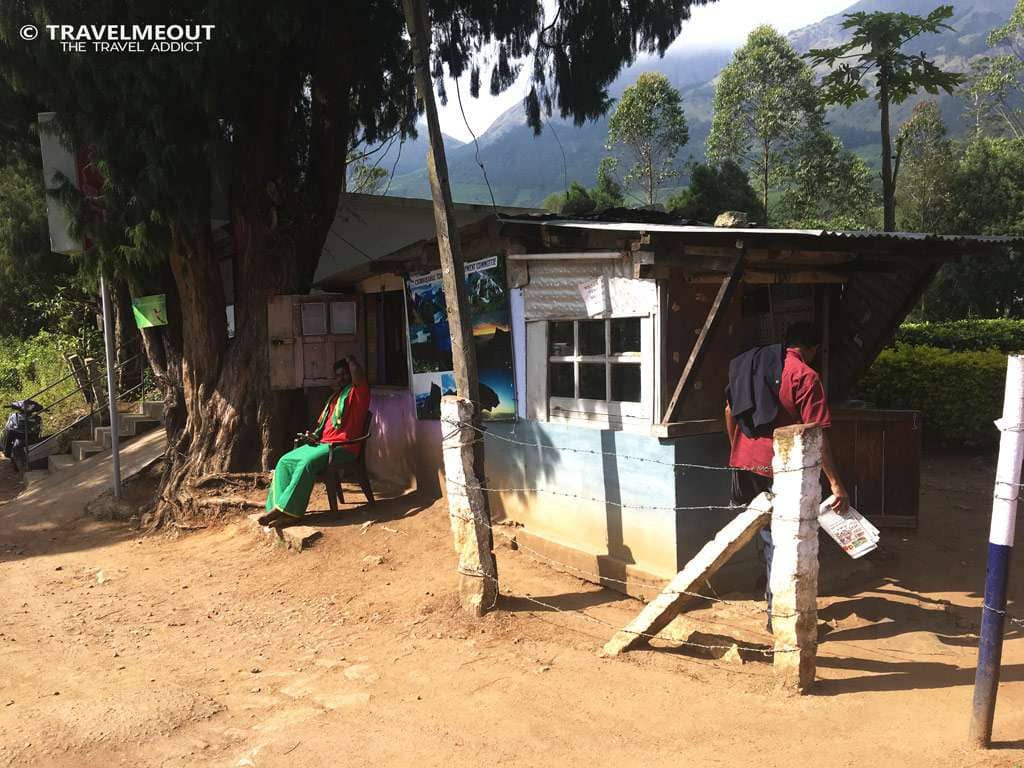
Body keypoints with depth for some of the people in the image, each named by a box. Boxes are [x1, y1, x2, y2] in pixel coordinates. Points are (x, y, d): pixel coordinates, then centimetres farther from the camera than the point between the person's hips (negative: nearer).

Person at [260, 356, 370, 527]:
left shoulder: (358, 392, 0)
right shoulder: (334, 398, 26)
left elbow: (356, 372, -20)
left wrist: (350, 359, 1)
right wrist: (313, 435, 10)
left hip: (343, 448, -9)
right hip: (322, 444, 9)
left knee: (307, 463, -31)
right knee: (285, 461, -7)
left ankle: (285, 509, -28)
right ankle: (280, 509, -18)